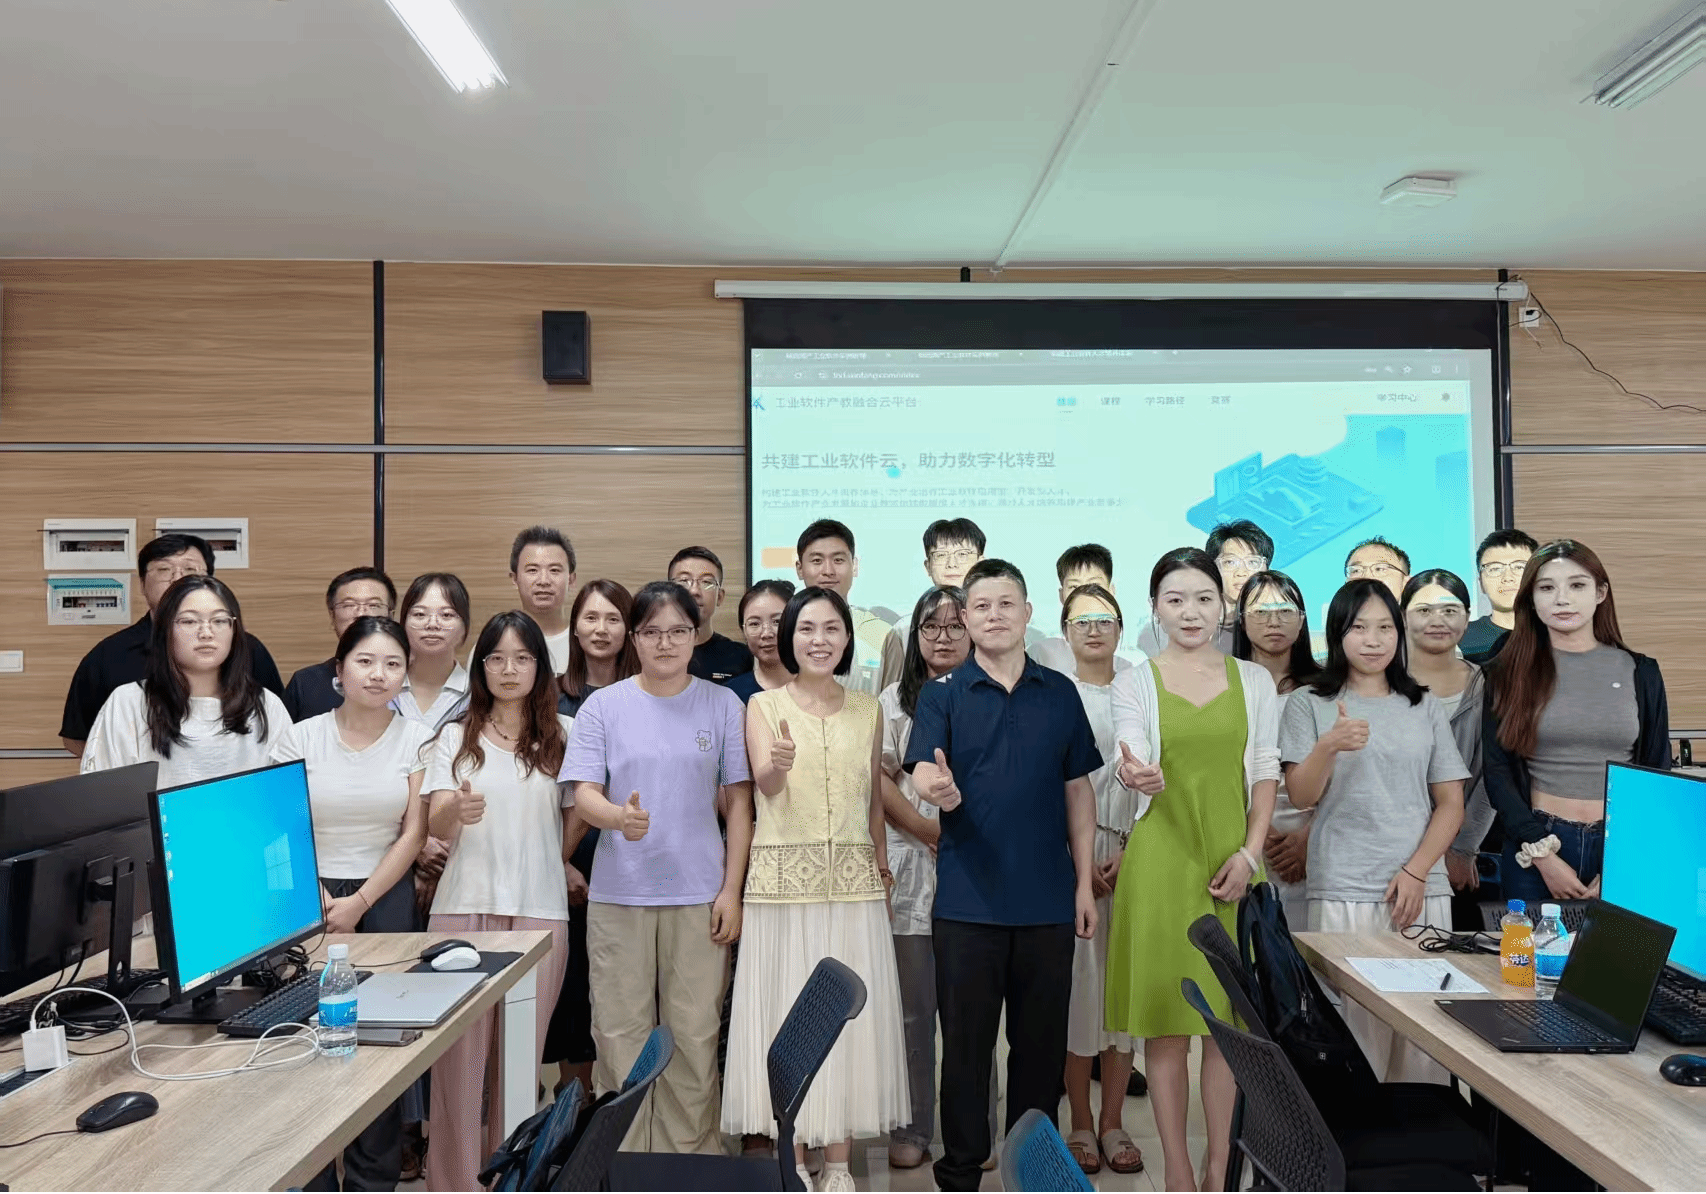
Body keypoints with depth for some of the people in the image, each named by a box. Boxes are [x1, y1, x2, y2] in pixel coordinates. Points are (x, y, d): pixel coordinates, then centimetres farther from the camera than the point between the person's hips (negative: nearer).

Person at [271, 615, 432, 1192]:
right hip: (309, 897, 0)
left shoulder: (415, 739, -1)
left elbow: (413, 834, -3)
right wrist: (319, 900, -10)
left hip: (386, 898, 0)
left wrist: (358, 904, -8)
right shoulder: (300, 737, -1)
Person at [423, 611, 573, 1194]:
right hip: (465, 905, 0)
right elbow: (434, 825, -6)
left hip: (540, 910, 0)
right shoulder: (456, 736, 6)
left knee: (522, 1054, 5)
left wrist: (545, 870, 8)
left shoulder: (562, 735, 5)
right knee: (461, 1051, 0)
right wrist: (457, 810, -27)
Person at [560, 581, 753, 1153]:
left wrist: (731, 890, -1)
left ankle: (690, 1155, 21)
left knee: (695, 1037, 4)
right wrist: (619, 816, -26)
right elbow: (583, 797, -4)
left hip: (698, 896, 0)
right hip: (618, 894, 0)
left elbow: (738, 803, 5)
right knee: (621, 1035, 6)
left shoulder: (722, 704, 3)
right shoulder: (603, 706, 2)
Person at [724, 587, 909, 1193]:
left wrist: (882, 863, 8)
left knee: (848, 1017, 5)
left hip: (854, 885, 2)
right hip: (783, 882, -2)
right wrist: (779, 764, -37)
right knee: (786, 1017, 1)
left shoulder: (868, 709, 9)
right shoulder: (763, 705, 1)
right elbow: (767, 786, -16)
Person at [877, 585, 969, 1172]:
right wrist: (927, 829, -9)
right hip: (910, 865, 1)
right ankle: (912, 1129, 16)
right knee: (912, 1005, 4)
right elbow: (880, 779, 3)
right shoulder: (895, 699, 10)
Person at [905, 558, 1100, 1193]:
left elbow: (1078, 791, 9)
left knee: (1041, 1040, 12)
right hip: (968, 898, -2)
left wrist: (1085, 881, 5)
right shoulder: (942, 694, 0)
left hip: (1049, 899, 2)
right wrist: (937, 787, -38)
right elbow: (922, 770, -14)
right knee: (966, 1040, 7)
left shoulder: (1060, 693, 7)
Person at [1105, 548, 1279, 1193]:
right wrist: (1141, 778, -36)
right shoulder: (1134, 683, 1)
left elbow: (1265, 775, 6)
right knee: (1166, 1019, 3)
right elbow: (1136, 768, -11)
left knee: (1228, 1018, 7)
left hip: (1232, 864, 2)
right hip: (1162, 864, -2)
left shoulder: (1254, 681, 7)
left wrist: (1248, 854, -7)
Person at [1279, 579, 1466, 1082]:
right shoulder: (1309, 704, 6)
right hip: (1343, 893, -2)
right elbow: (1300, 796, -1)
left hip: (1421, 889, 2)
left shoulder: (1425, 707, 13)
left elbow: (1451, 804, 9)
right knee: (1352, 1027, -3)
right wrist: (1329, 747, -20)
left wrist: (1416, 872, -5)